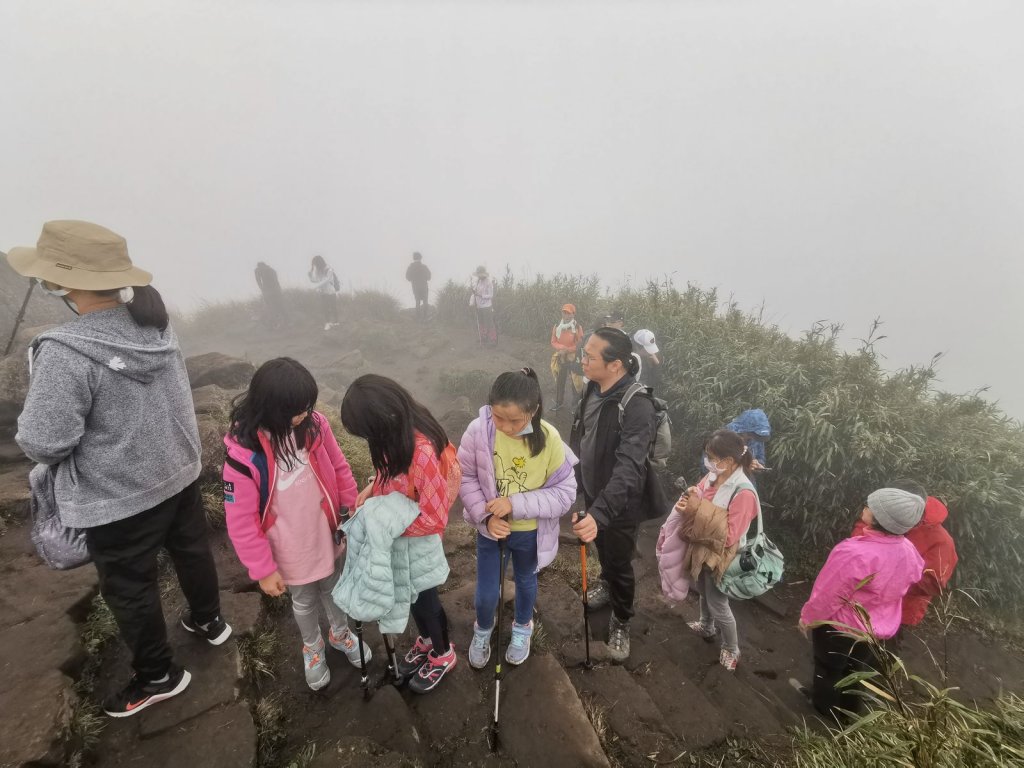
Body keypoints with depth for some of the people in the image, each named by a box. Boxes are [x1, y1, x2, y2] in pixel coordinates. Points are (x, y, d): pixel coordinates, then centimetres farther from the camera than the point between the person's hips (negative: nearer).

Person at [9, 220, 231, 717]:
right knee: (192, 551, 25)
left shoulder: (66, 352, -28)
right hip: (179, 472, 6)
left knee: (129, 589, 16)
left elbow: (42, 443, -22)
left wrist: (30, 425, 0)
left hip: (117, 498, -6)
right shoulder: (156, 326, -6)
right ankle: (209, 622, 49)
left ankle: (158, 676, 36)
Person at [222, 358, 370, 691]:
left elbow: (339, 468, -4)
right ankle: (312, 648, 55)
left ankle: (340, 633, 58)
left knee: (334, 588, 27)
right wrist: (263, 569, -12)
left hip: (329, 536, 3)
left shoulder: (313, 425, -18)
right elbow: (241, 522, -19)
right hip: (291, 552, -3)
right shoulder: (243, 455, -29)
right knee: (304, 601, 24)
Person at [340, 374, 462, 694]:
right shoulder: (399, 431, -14)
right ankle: (426, 640, 55)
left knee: (422, 595, 18)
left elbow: (434, 519, -33)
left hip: (418, 539, -7)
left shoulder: (422, 451, -39)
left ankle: (443, 654, 46)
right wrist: (372, 488, -8)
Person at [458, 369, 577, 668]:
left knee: (525, 581, 26)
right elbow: (465, 477, -11)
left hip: (529, 531, 0)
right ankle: (483, 630, 51)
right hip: (489, 528, 0)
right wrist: (485, 516, -22)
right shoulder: (478, 430, -24)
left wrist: (515, 504, -28)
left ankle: (522, 628, 58)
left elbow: (565, 493, -20)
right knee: (485, 594, 15)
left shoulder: (549, 439, -26)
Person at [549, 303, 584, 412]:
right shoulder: (556, 326, 0)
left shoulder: (578, 327, -12)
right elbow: (553, 342, 2)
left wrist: (567, 350, -20)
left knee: (575, 381, 3)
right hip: (560, 358, 4)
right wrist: (561, 348, -17)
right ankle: (559, 402, 30)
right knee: (559, 381, 15)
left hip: (573, 358, -4)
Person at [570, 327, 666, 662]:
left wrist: (600, 514, -50)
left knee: (619, 563, 14)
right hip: (593, 490, 7)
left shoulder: (637, 407, -33)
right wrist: (574, 479, 16)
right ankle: (606, 583, 59)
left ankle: (620, 622, 40)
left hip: (621, 503, -6)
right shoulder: (594, 388, -9)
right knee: (602, 549, 30)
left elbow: (628, 469, -40)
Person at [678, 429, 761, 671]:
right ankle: (706, 627, 56)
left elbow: (729, 535, -29)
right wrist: (688, 502, -22)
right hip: (702, 548, 7)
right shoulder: (714, 476, -10)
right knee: (703, 591, 29)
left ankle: (732, 650, 38)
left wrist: (699, 510, -33)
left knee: (717, 604, 13)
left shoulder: (744, 493, -30)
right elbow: (697, 495, 1)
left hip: (719, 556, -7)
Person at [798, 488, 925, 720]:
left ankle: (825, 707, 45)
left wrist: (807, 618, -8)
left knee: (829, 669, 22)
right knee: (855, 668, 30)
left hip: (840, 626, -6)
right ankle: (849, 708, 51)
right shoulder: (908, 551, -16)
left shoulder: (854, 553, -39)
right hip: (880, 628, 6)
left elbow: (827, 597, -27)